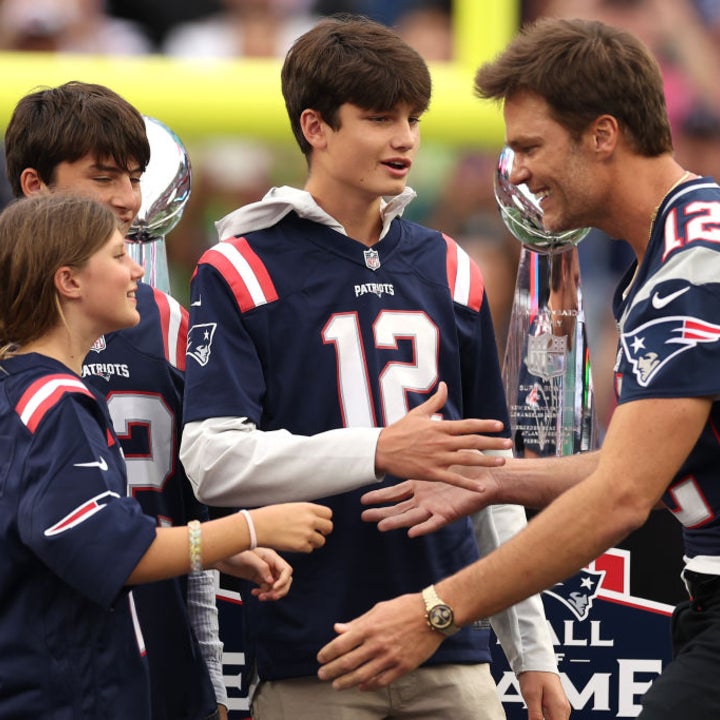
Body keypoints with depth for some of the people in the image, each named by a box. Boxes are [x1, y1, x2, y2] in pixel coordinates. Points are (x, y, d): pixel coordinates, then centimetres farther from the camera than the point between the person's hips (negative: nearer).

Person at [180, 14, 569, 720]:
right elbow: (213, 460, -13)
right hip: (307, 660, -4)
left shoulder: (449, 270, 14)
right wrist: (380, 451, -22)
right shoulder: (239, 272, -2)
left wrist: (533, 651, 15)